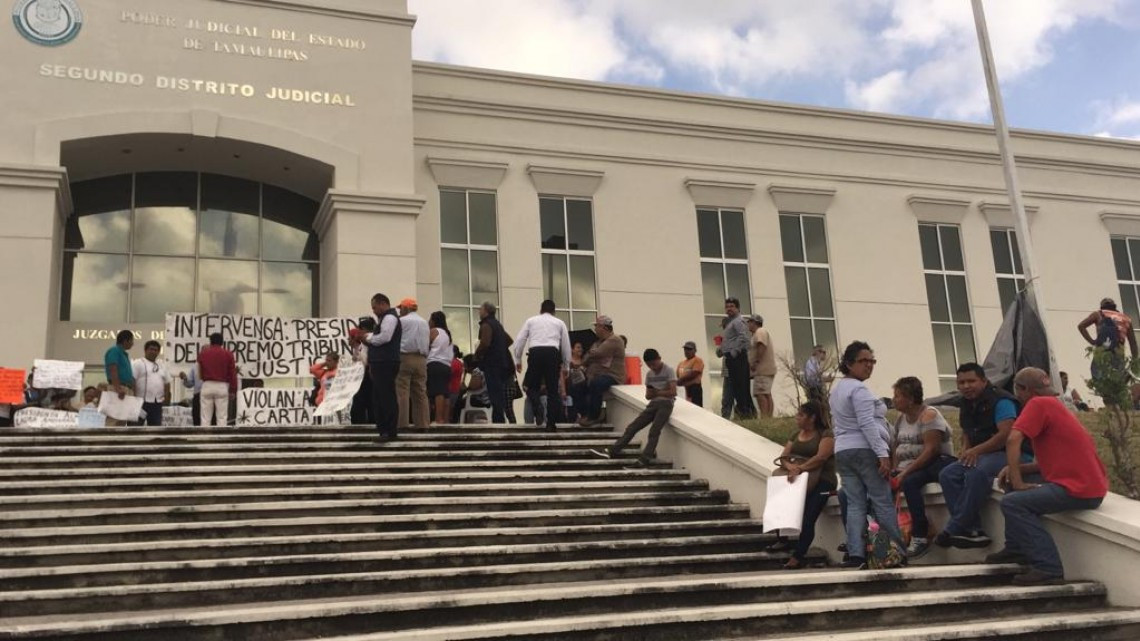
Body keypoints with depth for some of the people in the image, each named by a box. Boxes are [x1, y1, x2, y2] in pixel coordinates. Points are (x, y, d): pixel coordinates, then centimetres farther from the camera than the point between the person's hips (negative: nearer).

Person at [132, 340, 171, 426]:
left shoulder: (162, 366, 18)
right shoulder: (138, 364, -2)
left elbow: (167, 383, 21)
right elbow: (132, 381, -10)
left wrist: (166, 397, 9)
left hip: (157, 403, 6)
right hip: (142, 401, -6)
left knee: (156, 426, 7)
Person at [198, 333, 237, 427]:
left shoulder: (202, 353, 5)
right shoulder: (228, 354, 0)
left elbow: (200, 374, 12)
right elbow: (232, 374, 0)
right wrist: (233, 390, 5)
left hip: (207, 386, 1)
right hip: (222, 386, -1)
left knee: (205, 418, 5)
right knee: (222, 417, 0)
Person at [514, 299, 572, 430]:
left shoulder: (531, 320, 20)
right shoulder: (559, 322, 21)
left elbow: (519, 340, 12)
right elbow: (566, 346, 20)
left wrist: (518, 360, 20)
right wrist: (566, 366, 30)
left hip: (535, 353, 0)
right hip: (553, 353, 0)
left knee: (531, 386, 13)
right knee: (552, 389, 9)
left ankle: (539, 411, -14)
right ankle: (551, 423, 5)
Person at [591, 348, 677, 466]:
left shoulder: (669, 371, -4)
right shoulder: (649, 374, 15)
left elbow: (673, 392, -12)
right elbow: (648, 396, 13)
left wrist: (656, 392, -2)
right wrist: (663, 392, -7)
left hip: (666, 404, -6)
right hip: (653, 404, 6)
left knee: (654, 430, -23)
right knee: (633, 426, -4)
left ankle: (644, 459, -26)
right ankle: (612, 451, -6)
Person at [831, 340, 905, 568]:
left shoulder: (837, 389, 20)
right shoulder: (859, 389, -9)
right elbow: (867, 424, -18)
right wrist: (882, 453, -21)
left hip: (842, 451, 8)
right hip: (865, 450, -8)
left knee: (855, 504, 3)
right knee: (883, 503, -4)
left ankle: (855, 554, -4)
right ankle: (900, 550, -1)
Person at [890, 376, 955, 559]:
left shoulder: (929, 415, -10)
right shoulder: (900, 418, 15)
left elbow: (931, 449, -19)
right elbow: (896, 449, 16)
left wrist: (906, 472, -22)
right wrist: (895, 471, -3)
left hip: (938, 462, -8)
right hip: (909, 467, 8)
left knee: (909, 482, -35)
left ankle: (920, 537, -32)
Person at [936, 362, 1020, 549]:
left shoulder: (1001, 401, -12)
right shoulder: (967, 405, 13)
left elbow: (1006, 434, -23)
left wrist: (977, 450, -25)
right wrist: (966, 450, 2)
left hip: (1006, 453, -9)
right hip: (979, 455, 9)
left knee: (976, 473, -36)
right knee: (947, 475, -13)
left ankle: (953, 530, -28)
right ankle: (972, 530, -22)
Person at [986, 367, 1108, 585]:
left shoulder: (1038, 404, -9)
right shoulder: (1053, 406, 19)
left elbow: (1013, 440, -20)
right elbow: (1053, 460, 20)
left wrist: (1018, 482, -13)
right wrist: (1016, 470, 7)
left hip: (1080, 490, -10)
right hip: (1089, 484, 10)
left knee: (1012, 502, -14)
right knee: (1014, 488, 19)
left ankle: (1048, 568, -17)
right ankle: (1016, 549, 23)